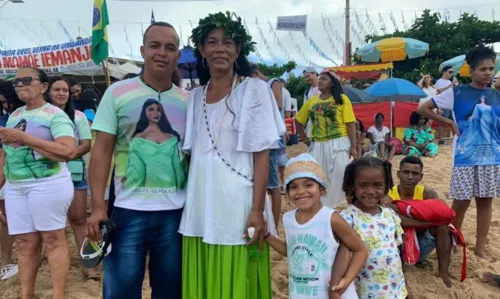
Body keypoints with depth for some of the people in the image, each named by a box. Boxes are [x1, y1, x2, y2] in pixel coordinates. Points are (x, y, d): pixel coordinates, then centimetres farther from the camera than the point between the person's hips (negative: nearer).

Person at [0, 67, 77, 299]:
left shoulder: (55, 115, -6)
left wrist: (24, 138, -19)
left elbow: (69, 151, -20)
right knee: (25, 242, 9)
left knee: (52, 239, -1)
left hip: (48, 184, -6)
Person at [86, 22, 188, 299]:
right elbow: (101, 151, -3)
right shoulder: (117, 93, -1)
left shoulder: (187, 101, 6)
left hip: (176, 211, 3)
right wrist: (98, 207, -10)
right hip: (129, 210, -2)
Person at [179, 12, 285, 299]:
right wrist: (188, 204, 9)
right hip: (199, 211, 5)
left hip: (237, 209, -4)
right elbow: (191, 154, 14)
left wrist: (257, 211, -13)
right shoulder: (195, 97, 11)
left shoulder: (254, 90, -2)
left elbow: (261, 156, -7)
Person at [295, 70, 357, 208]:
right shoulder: (312, 101, 8)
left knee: (338, 178, -1)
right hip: (317, 145, 4)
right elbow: (298, 121, 17)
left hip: (338, 144, -3)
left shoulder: (341, 99, -2)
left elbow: (350, 124, -5)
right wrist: (306, 140, 9)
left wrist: (353, 147, -9)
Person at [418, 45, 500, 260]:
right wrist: (449, 123, -7)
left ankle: (480, 248, 19)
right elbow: (423, 109, -4)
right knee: (461, 202, 2)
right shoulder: (457, 92, -4)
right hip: (466, 156, -4)